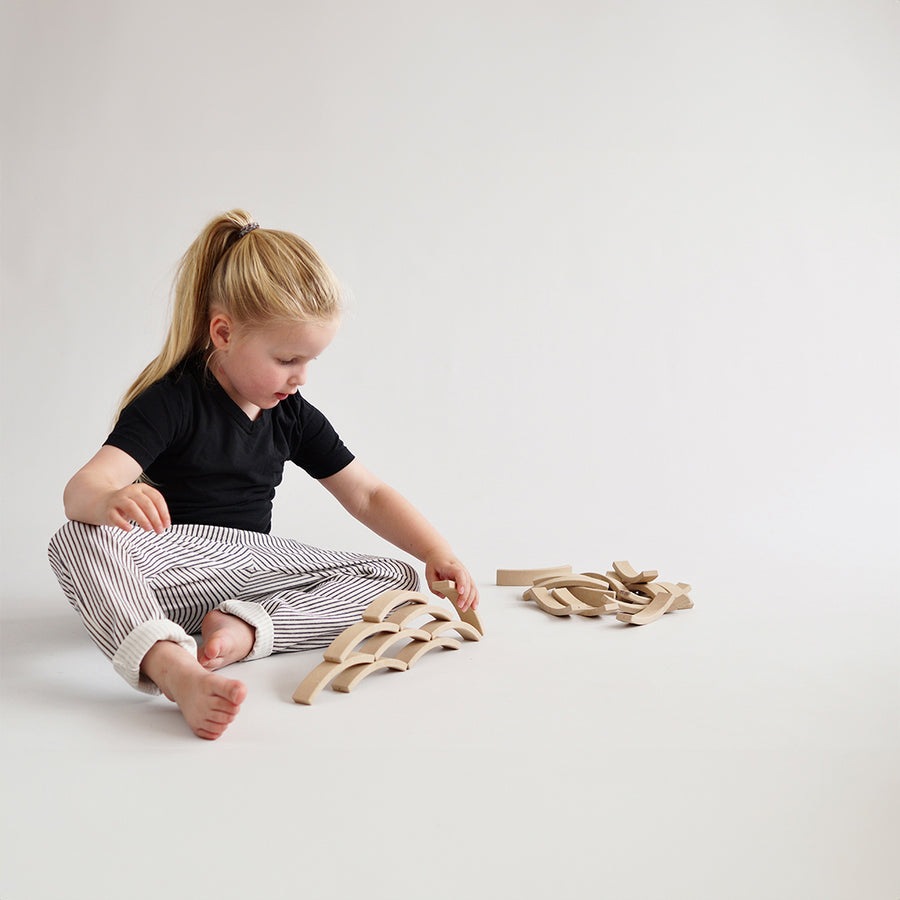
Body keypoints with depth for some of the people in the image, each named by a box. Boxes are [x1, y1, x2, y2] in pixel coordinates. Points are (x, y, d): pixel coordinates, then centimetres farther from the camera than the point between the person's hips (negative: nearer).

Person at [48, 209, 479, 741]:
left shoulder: (294, 417, 4)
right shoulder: (171, 401, -12)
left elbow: (367, 496, 9)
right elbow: (82, 489, -24)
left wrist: (438, 553, -4)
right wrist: (110, 501, -50)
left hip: (255, 571, 5)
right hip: (172, 566, -4)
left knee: (399, 580, -11)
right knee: (77, 541, -33)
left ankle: (246, 628, -30)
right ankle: (175, 669, -53)